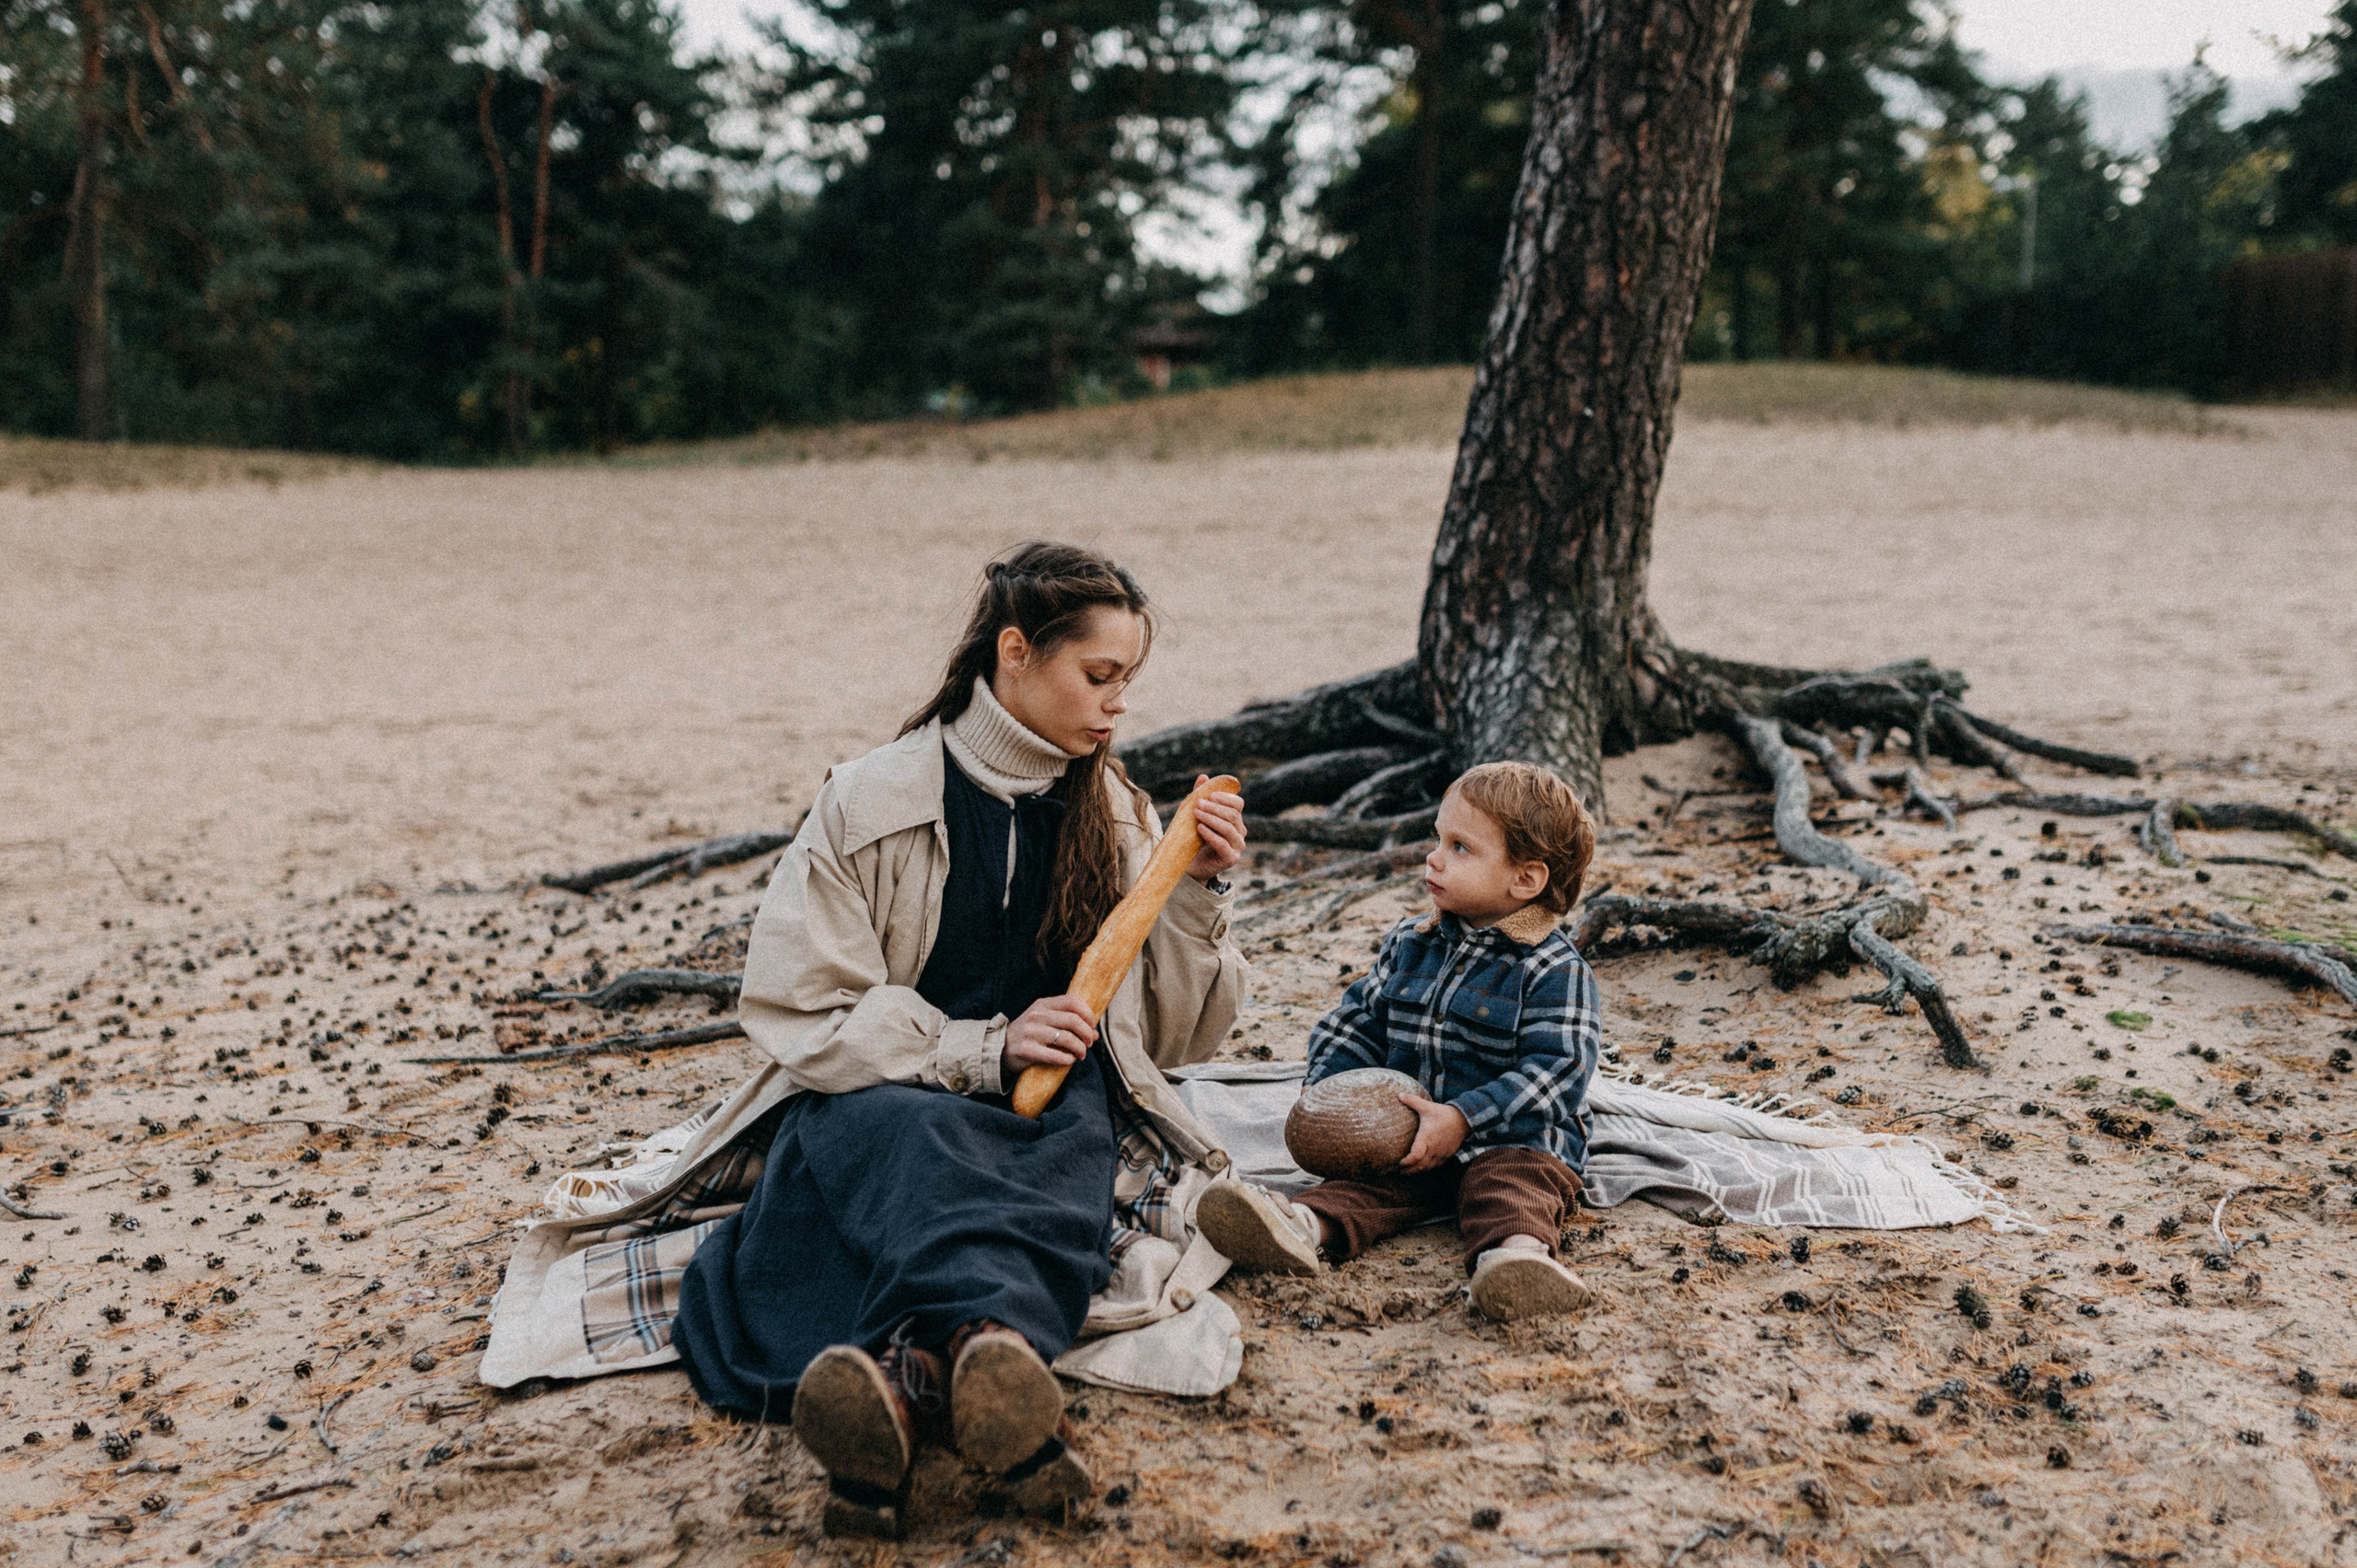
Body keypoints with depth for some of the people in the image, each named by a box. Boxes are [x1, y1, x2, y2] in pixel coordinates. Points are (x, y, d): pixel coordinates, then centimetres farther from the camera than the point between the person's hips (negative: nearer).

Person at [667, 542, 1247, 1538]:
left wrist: (1197, 892, -1)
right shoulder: (874, 803, -1)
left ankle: (908, 1379, -61)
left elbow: (1173, 1035, 14)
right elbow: (797, 1013, -6)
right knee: (909, 1140, -38)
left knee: (1073, 1146, -35)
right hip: (886, 1094, -2)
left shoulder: (1114, 814, 12)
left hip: (1058, 1106, 2)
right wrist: (985, 1049, -17)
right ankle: (990, 1346, -66)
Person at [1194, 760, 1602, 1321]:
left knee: (1512, 1185, -34)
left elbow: (1556, 1070, -17)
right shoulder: (1409, 944, 12)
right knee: (1365, 1178, -22)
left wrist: (1463, 1119, -24)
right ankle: (1309, 1227, -48)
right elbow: (1357, 1020, 18)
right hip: (1407, 1130, 5)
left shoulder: (1555, 970, -9)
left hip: (1514, 1137, -5)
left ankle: (1517, 1249, -62)